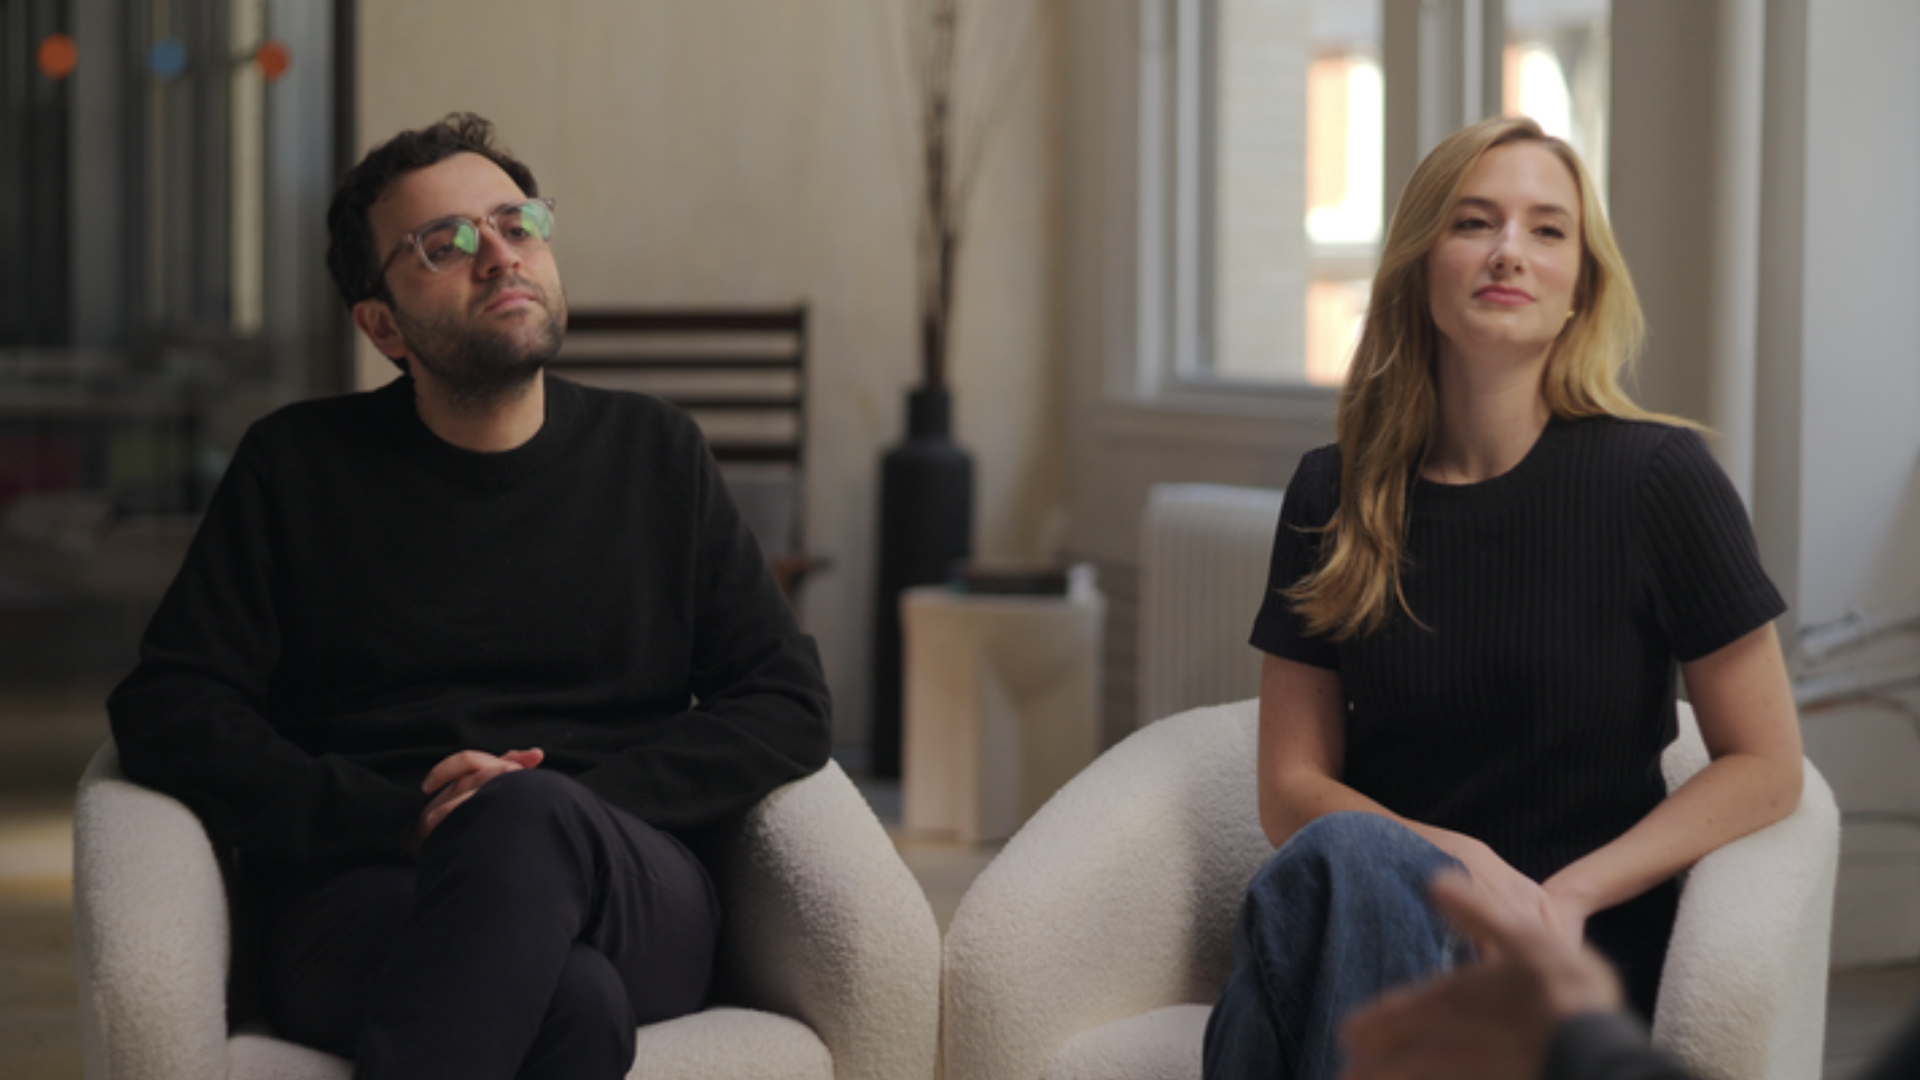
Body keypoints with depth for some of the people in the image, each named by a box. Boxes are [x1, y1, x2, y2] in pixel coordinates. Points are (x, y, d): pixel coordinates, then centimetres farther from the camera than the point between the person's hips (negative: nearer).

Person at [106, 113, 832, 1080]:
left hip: (631, 896, 2)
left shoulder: (655, 456, 18)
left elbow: (787, 707, 13)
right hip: (360, 888, -2)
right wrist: (400, 818, -10)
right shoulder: (299, 469, 14)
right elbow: (165, 711, 6)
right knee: (574, 1000, -39)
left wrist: (566, 811, -5)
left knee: (530, 817, -38)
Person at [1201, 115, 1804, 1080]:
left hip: (1579, 964, -2)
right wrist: (1457, 861, -10)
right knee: (1343, 853, -36)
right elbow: (1291, 787, 9)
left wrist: (1566, 897, -9)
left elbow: (1765, 767, 4)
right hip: (1368, 905, 3)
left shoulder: (1658, 477, 1)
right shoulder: (1336, 497, 9)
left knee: (1338, 862, -36)